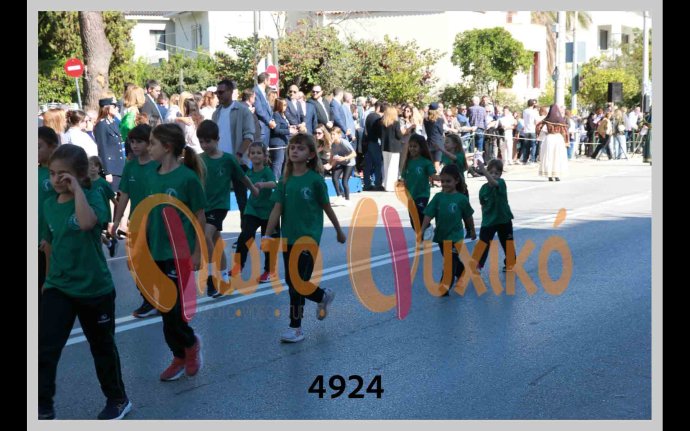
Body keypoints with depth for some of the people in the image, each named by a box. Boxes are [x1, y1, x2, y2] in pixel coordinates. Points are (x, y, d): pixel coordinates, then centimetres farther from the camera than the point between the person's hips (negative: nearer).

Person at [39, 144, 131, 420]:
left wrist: (77, 188, -31)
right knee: (45, 349, -8)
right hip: (58, 288, 4)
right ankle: (43, 410, 1)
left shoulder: (92, 198, -15)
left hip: (95, 289, -4)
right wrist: (48, 279, 19)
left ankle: (118, 400, 34)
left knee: (102, 347, 14)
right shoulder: (49, 204, 1)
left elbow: (87, 223, -39)